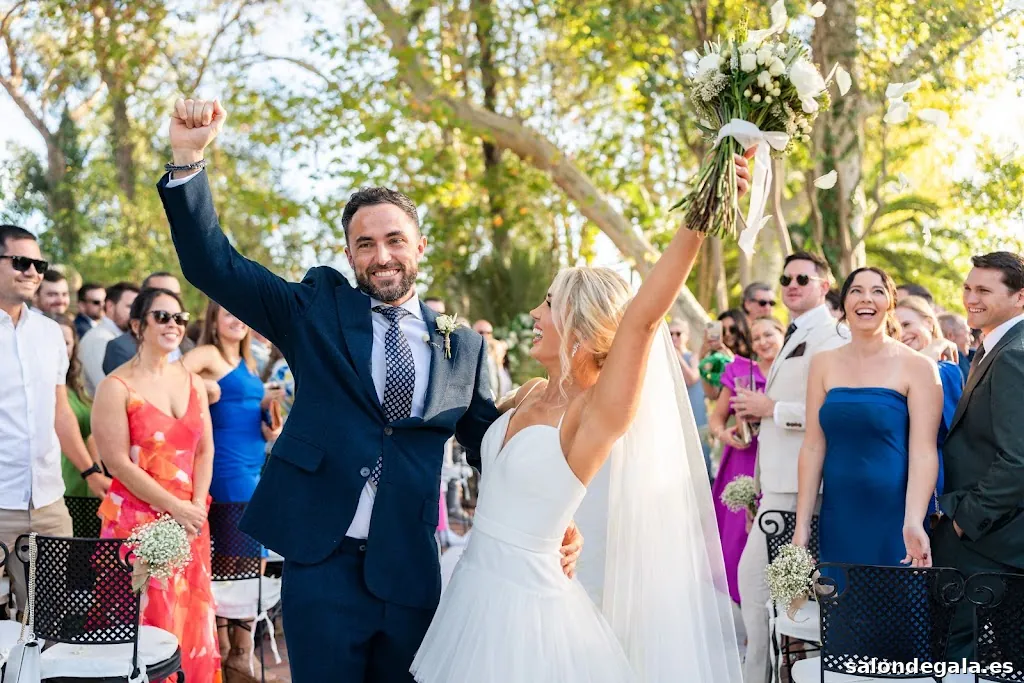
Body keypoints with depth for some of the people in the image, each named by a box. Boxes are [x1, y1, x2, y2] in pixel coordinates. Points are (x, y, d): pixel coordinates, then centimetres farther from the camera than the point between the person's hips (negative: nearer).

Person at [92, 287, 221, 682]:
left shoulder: (192, 382, 12)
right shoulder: (117, 387, -7)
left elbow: (205, 450, 10)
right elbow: (119, 463, -12)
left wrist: (197, 506, -5)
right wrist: (175, 508, -13)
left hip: (189, 520, 5)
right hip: (139, 520, -5)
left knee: (191, 620, 7)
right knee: (148, 623, -4)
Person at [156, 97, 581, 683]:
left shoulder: (463, 345, 9)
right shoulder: (318, 309, 6)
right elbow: (214, 265, 0)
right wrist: (189, 156, -12)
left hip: (411, 569, 2)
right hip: (323, 561, -2)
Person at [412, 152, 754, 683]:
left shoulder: (599, 413, -16)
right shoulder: (531, 394, 5)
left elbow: (643, 316, -32)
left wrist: (698, 220, -40)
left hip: (524, 601, -7)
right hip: (474, 585, 7)